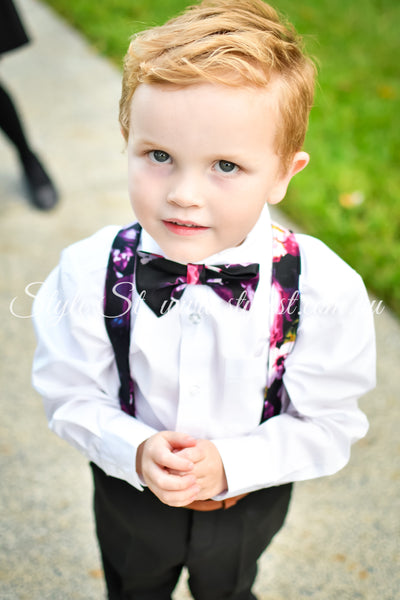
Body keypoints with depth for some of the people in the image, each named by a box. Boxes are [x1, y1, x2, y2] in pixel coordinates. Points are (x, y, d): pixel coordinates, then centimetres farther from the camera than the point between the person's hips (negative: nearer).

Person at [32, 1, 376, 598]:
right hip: (130, 497, 1)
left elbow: (329, 423, -19)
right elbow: (72, 395, -14)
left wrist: (229, 464, -31)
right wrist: (136, 451, -31)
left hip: (251, 500, 0)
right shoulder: (89, 274, -27)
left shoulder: (324, 290, -30)